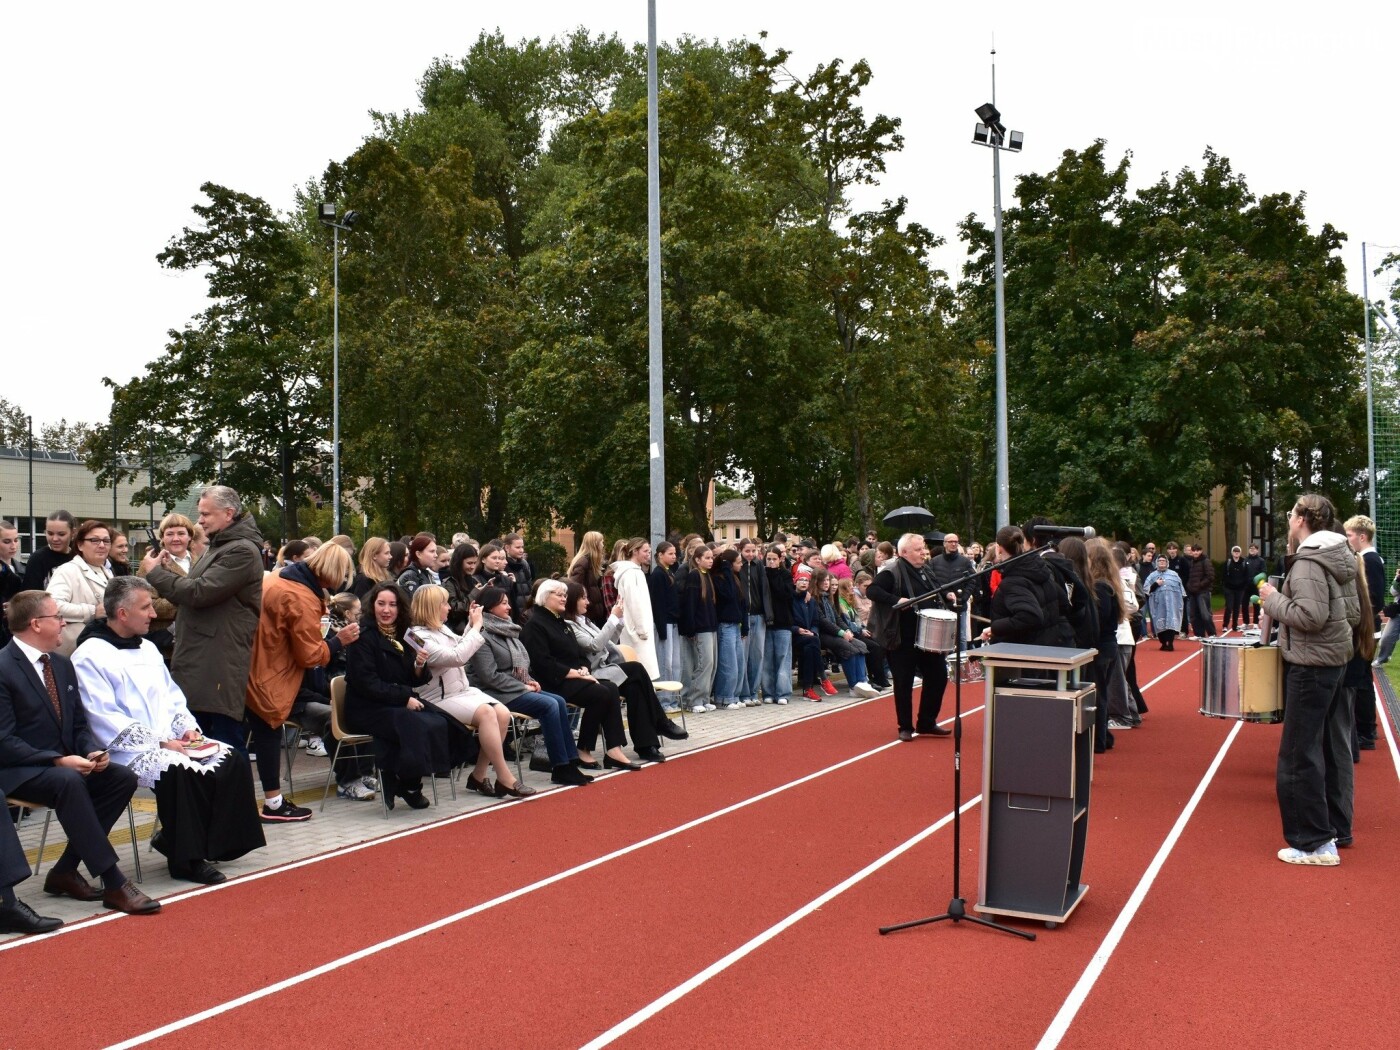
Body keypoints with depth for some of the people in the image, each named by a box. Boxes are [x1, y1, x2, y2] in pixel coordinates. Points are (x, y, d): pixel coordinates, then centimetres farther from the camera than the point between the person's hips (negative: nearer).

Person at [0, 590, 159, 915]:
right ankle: (113, 883, -33)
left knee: (123, 777, -15)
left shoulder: (62, 664, 11)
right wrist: (58, 760, -25)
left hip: (65, 764, 8)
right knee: (69, 782, -36)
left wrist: (93, 751, -6)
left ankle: (65, 872, -7)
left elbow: (79, 725, 15)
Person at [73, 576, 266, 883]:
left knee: (233, 761, -10)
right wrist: (160, 743, -19)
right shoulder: (90, 656, -9)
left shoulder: (147, 648, 18)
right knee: (180, 771, -34)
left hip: (171, 741, 8)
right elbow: (105, 720, -16)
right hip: (130, 750, -8)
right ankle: (186, 860, -18)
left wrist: (187, 728, 0)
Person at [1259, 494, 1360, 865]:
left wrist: (1273, 599, -13)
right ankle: (1337, 829, 27)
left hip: (1310, 666, -10)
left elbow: (1311, 615, -27)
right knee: (1333, 748, 16)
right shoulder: (1339, 558, 12)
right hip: (1335, 660, 10)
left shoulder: (1308, 562, -18)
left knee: (1299, 755, -5)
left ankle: (1315, 843, -2)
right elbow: (1353, 613, 16)